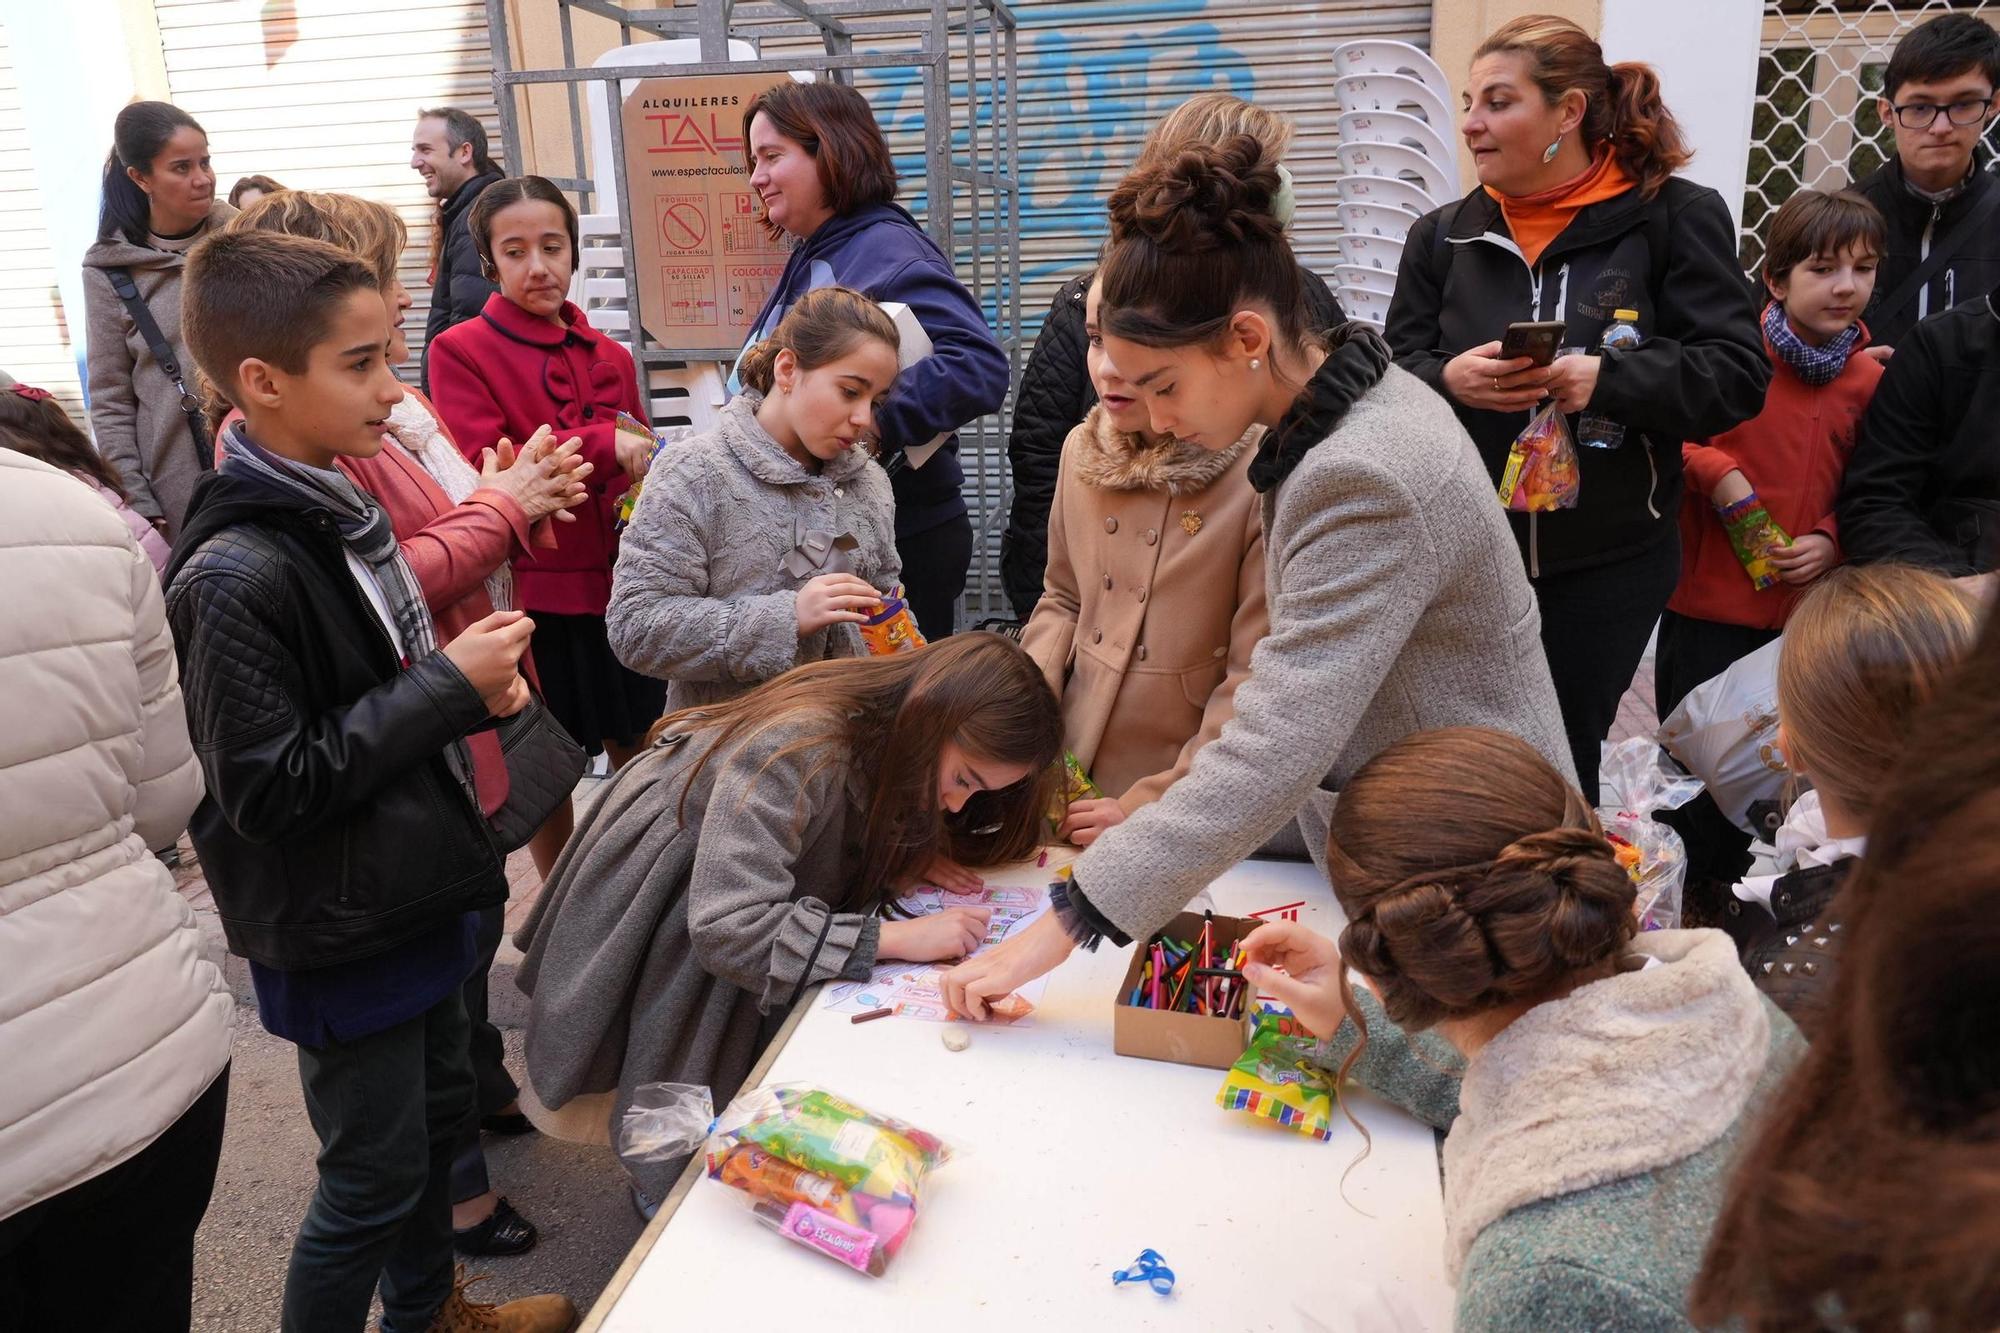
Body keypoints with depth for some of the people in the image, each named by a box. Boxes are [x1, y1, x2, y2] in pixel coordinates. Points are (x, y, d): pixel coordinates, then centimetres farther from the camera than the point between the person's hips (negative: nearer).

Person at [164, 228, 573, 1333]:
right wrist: (446, 686, -23)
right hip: (337, 931, -9)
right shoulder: (236, 576, -25)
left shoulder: (340, 510, 4)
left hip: (414, 888, 9)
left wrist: (474, 685, -2)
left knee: (437, 1109, 24)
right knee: (374, 1176, 7)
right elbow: (268, 791, -24)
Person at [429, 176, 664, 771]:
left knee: (639, 755, 18)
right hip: (532, 595, -4)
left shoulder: (611, 357, 9)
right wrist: (600, 443, -25)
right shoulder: (460, 351, -5)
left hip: (620, 589, 5)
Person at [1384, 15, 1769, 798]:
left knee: (1565, 766, 10)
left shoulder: (1674, 218, -3)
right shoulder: (1443, 235, 6)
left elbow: (1739, 374, -7)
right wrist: (1447, 380, -17)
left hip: (1608, 565, -2)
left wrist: (1607, 380, -23)